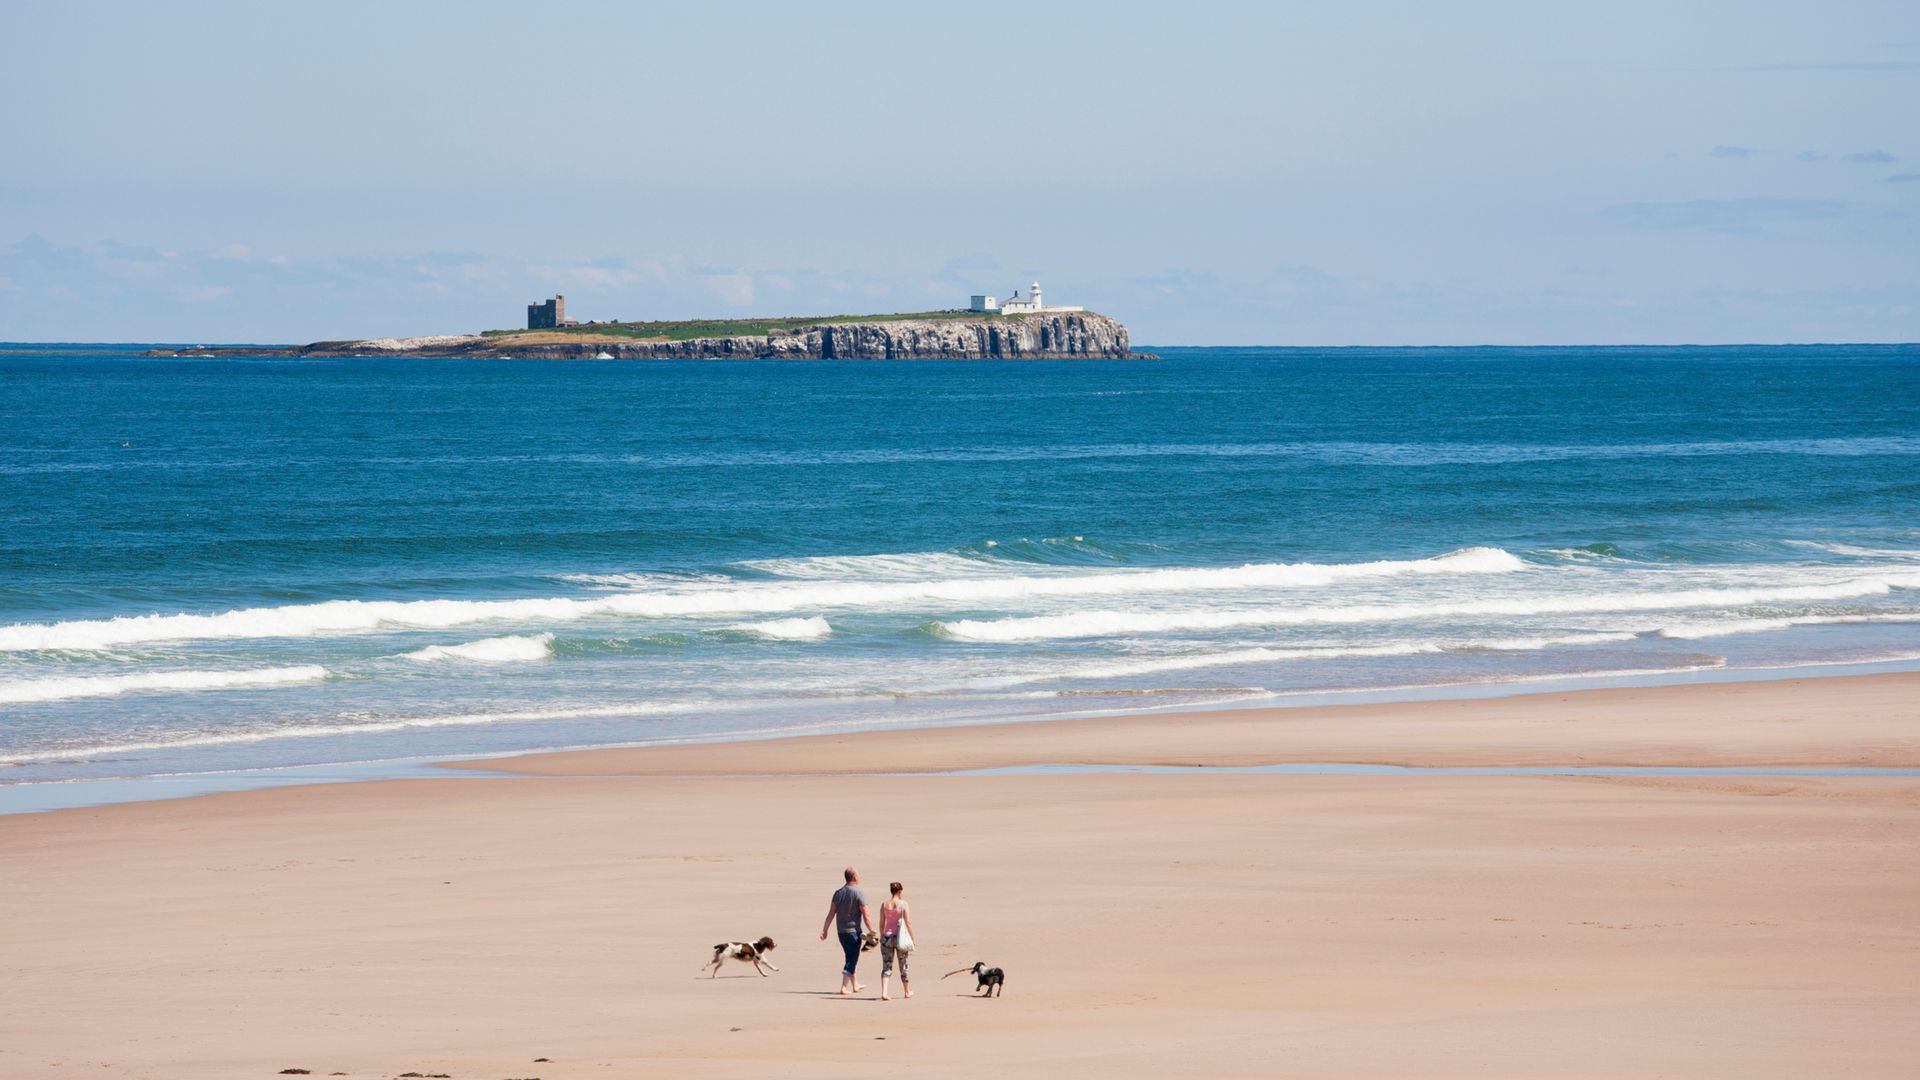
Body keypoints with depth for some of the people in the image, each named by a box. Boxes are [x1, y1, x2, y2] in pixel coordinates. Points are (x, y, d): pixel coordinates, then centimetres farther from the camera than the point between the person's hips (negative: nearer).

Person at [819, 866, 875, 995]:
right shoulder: (859, 894, -12)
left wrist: (825, 930, 7)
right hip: (854, 930, -6)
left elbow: (831, 913, 3)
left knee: (851, 958, 19)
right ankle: (844, 987, -9)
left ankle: (855, 985, 31)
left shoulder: (838, 893, 4)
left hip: (841, 931, 6)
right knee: (852, 960, -1)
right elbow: (866, 915, -14)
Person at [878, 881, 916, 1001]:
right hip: (899, 937, -2)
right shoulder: (903, 904, -8)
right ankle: (907, 991, 30)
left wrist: (882, 937, 15)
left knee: (886, 966, 2)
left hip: (887, 936, 2)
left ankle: (884, 992, -15)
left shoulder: (884, 904, 1)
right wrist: (912, 937, 0)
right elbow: (908, 923, -9)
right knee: (903, 965, 16)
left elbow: (881, 923, 4)